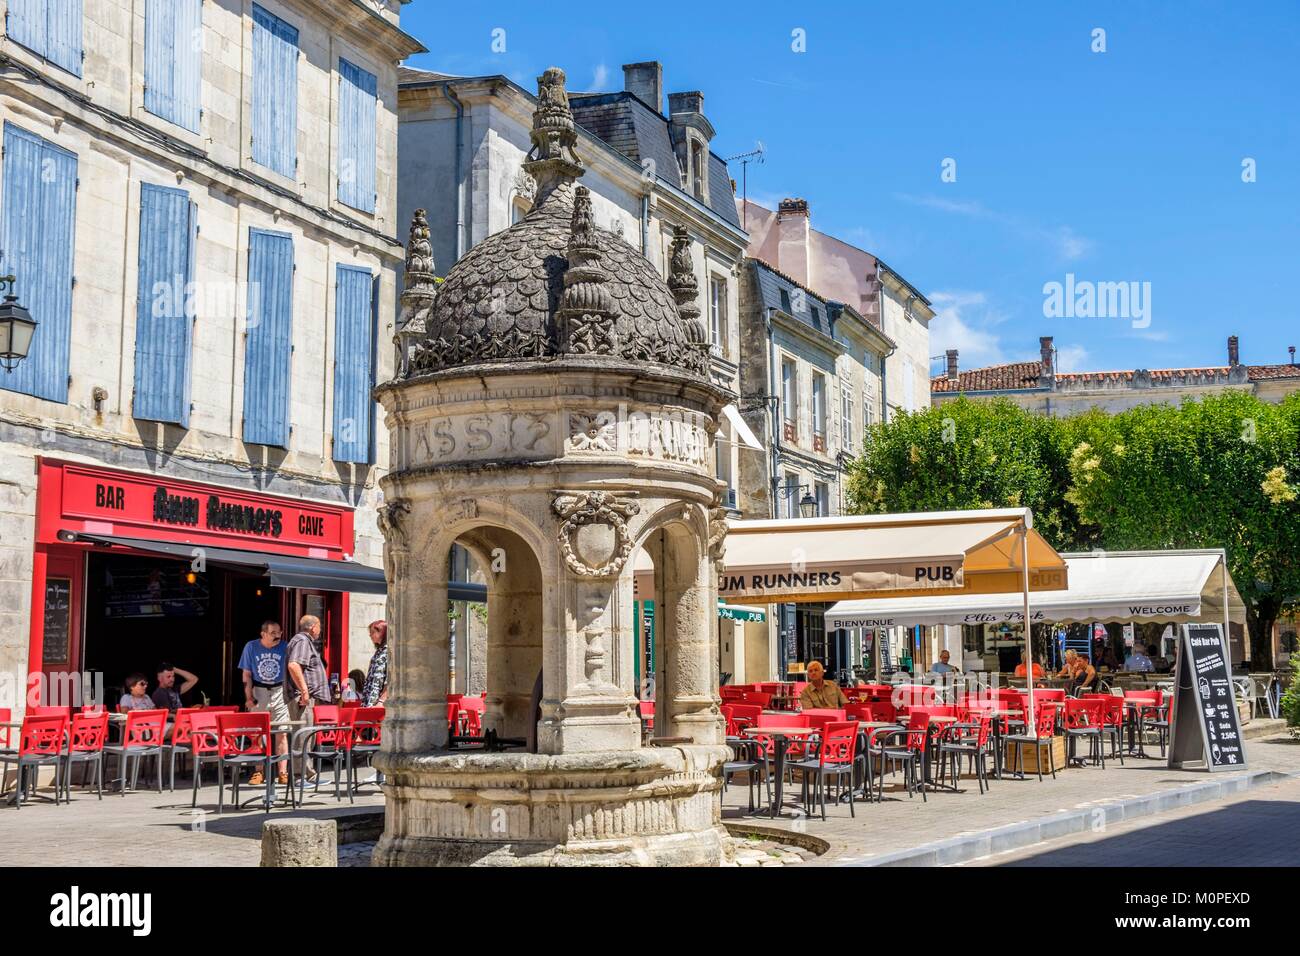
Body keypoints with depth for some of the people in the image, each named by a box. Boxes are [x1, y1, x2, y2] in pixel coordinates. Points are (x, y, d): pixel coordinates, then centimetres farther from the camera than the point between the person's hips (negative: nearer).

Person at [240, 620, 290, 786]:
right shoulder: (251, 647, -1)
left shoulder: (284, 647, -2)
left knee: (281, 734, -4)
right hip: (259, 692, 0)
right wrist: (249, 697, -6)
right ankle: (258, 772, 10)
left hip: (279, 692, 0)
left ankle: (282, 773, -1)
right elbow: (247, 675, 1)